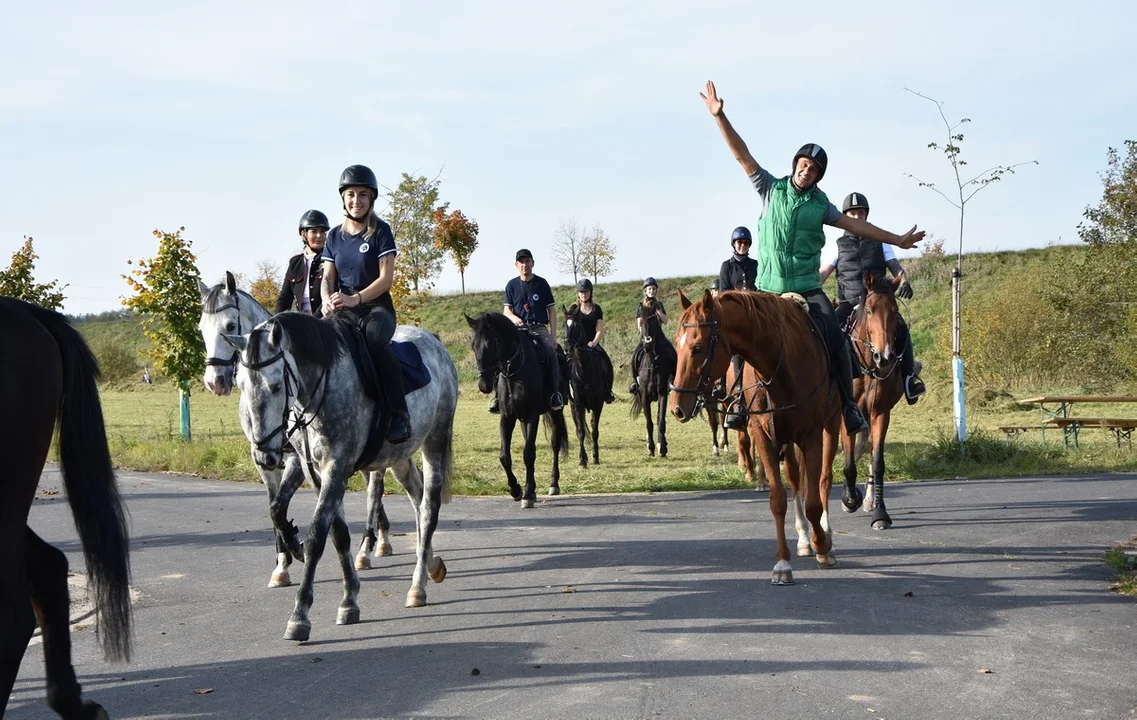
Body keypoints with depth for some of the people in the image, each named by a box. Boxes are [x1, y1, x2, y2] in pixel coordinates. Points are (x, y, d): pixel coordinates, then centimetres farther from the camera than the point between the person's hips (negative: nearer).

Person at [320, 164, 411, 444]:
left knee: (375, 343, -36)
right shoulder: (335, 236, 12)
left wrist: (355, 298, -25)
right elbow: (328, 278, 8)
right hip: (343, 310, 4)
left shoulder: (380, 231, -1)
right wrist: (327, 300, -16)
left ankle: (400, 415, -30)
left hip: (377, 307, -4)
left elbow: (386, 278, -10)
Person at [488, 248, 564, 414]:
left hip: (539, 328, -2)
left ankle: (556, 394, -27)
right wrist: (513, 317, -18)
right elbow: (506, 310, 8)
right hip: (518, 329, 2)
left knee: (550, 349, -30)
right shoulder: (512, 285, 10)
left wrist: (553, 336, -3)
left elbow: (552, 310, 6)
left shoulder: (541, 283, 6)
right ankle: (498, 394, -18)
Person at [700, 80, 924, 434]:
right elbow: (742, 154, -3)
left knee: (836, 341, -13)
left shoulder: (820, 204, 7)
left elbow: (855, 224, 13)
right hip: (768, 289, -1)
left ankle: (849, 405, -1)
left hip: (808, 290, 1)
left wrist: (897, 240, 14)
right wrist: (719, 116, -11)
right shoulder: (771, 189, 2)